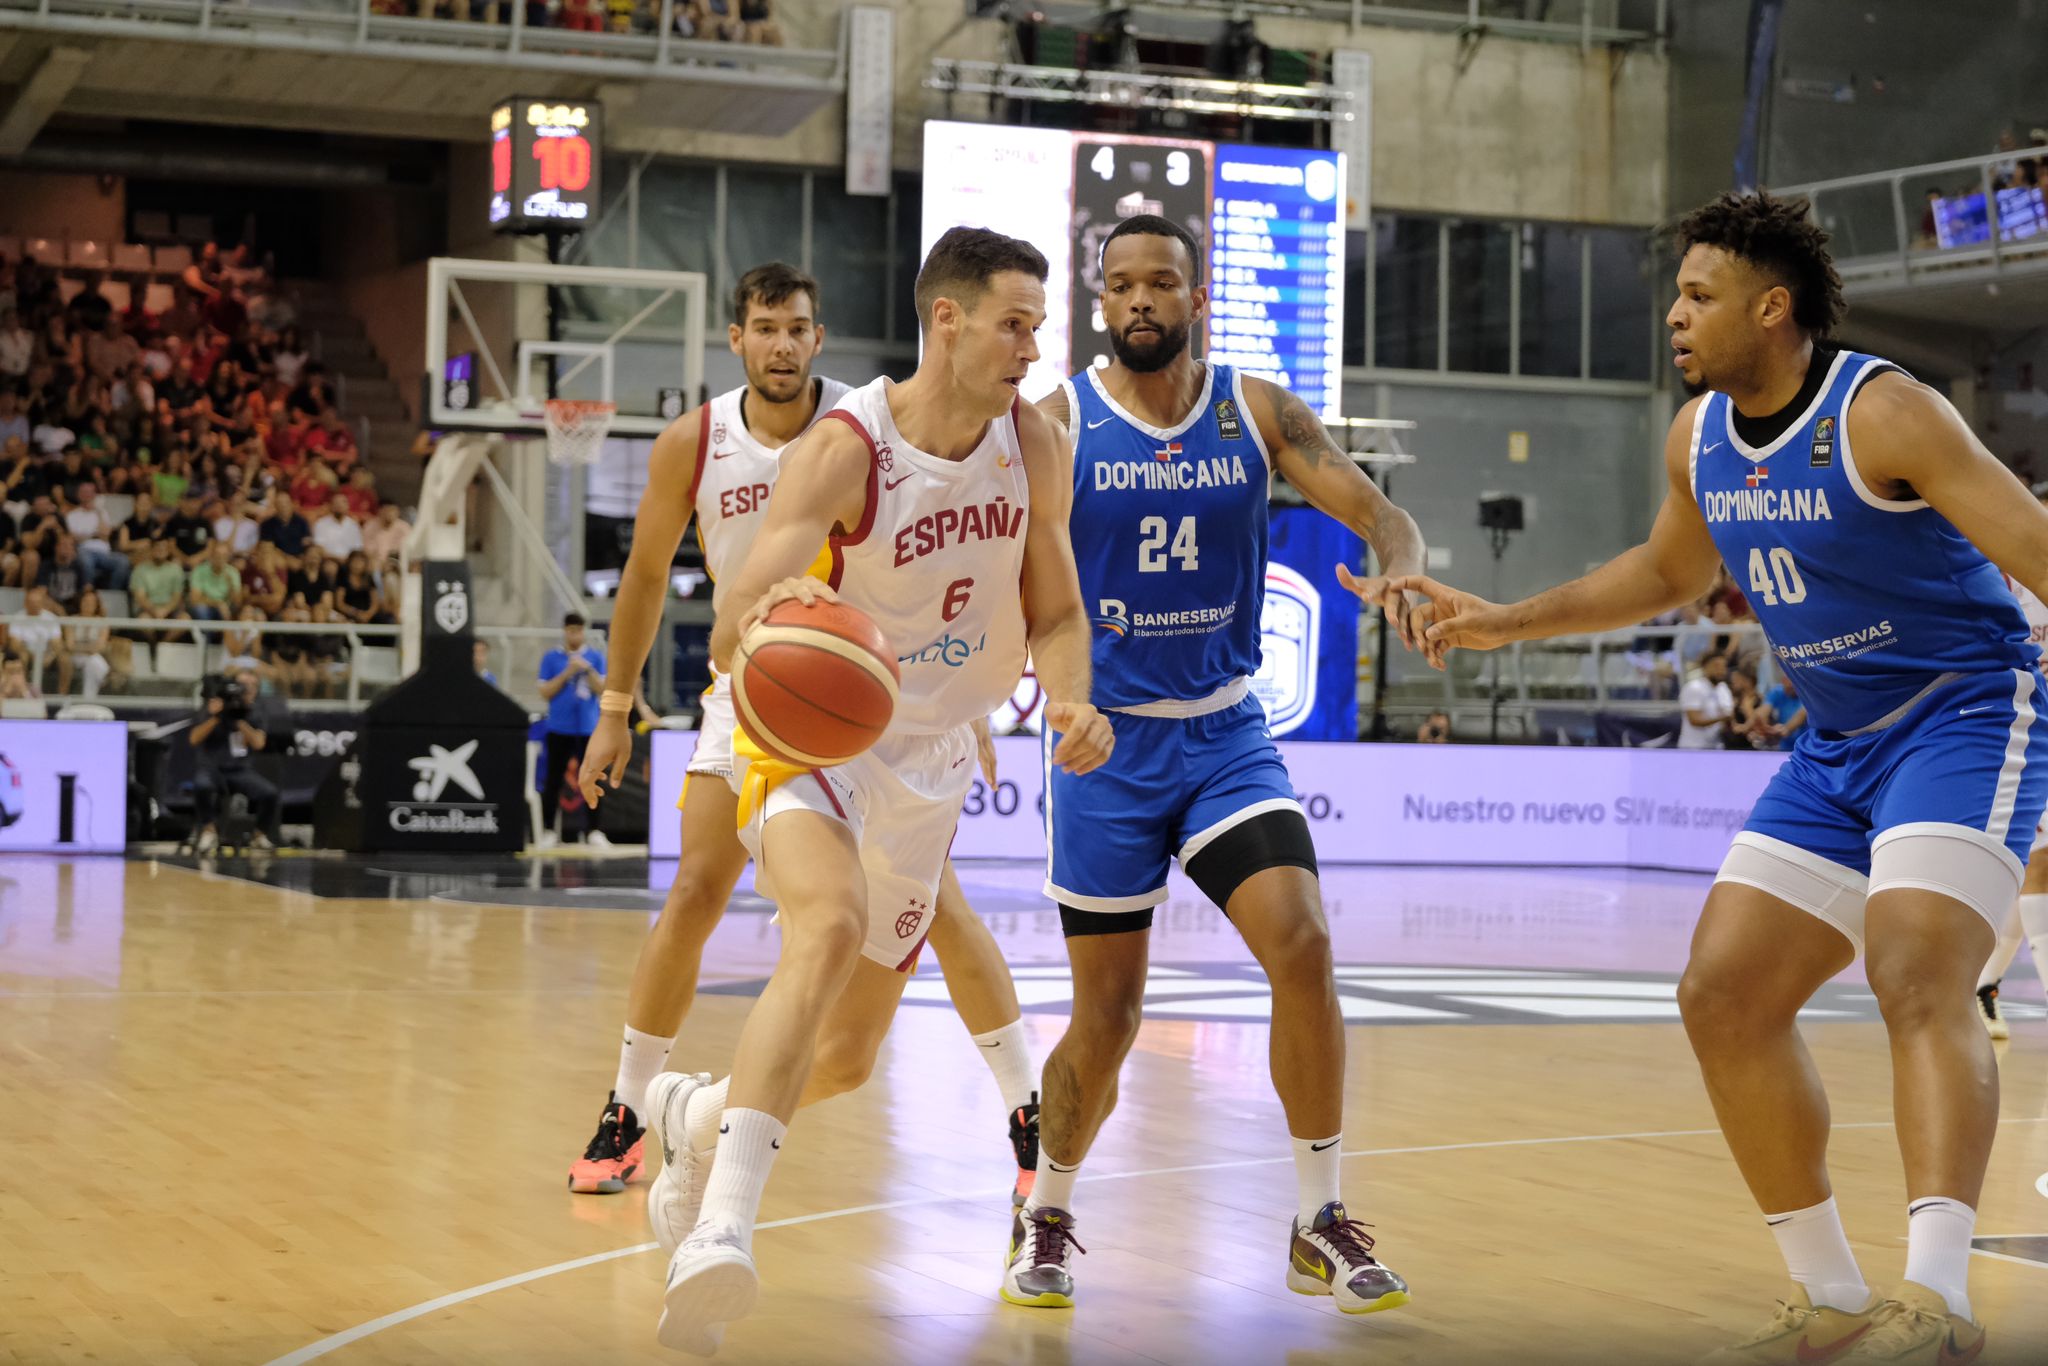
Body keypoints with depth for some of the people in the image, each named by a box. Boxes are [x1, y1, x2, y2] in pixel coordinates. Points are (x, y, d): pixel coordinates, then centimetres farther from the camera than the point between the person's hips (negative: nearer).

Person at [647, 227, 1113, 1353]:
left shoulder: (1033, 443, -5)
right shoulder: (843, 449, -22)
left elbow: (1053, 610, 7)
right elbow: (726, 643, -27)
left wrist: (1071, 702, -15)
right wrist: (772, 608, -52)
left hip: (928, 758, 6)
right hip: (810, 736, -6)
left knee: (853, 1043, 13)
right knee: (832, 924, -37)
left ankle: (697, 1113, 45)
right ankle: (724, 1226, -43)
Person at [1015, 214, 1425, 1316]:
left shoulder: (1257, 412, 1)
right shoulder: (1057, 421, -5)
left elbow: (1379, 513, -4)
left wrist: (1398, 571, -27)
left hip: (1225, 734, 2)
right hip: (1104, 739, -2)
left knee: (1301, 947, -17)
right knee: (1107, 1017, 1)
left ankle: (1319, 1225, -3)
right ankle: (1047, 1215, 27)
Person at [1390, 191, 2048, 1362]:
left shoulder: (1885, 414, -19)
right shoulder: (1700, 439, 5)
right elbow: (1670, 572, 24)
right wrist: (1506, 623, 20)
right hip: (1836, 745, 8)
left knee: (1917, 976, -28)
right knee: (1724, 994, 2)